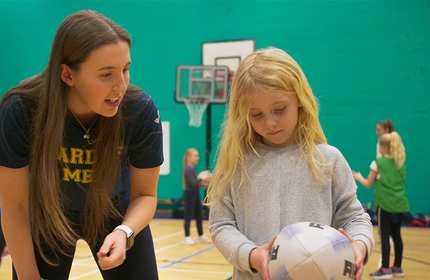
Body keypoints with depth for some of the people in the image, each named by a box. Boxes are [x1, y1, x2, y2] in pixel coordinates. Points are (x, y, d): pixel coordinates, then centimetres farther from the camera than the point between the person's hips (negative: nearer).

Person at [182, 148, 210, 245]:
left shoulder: (192, 169, 11)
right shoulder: (188, 169, -16)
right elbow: (192, 183, -25)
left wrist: (202, 183, 4)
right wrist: (201, 178, -30)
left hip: (195, 194, 9)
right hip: (189, 195, -9)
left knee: (199, 216, 13)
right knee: (188, 216, -1)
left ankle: (201, 236, 22)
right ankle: (187, 237, 7)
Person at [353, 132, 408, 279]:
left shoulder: (378, 162, -4)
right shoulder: (400, 162, 10)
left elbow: (368, 184, 2)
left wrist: (359, 177, 21)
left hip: (385, 204, -5)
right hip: (400, 204, 5)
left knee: (385, 236, -3)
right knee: (396, 235, 13)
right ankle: (397, 267, 19)